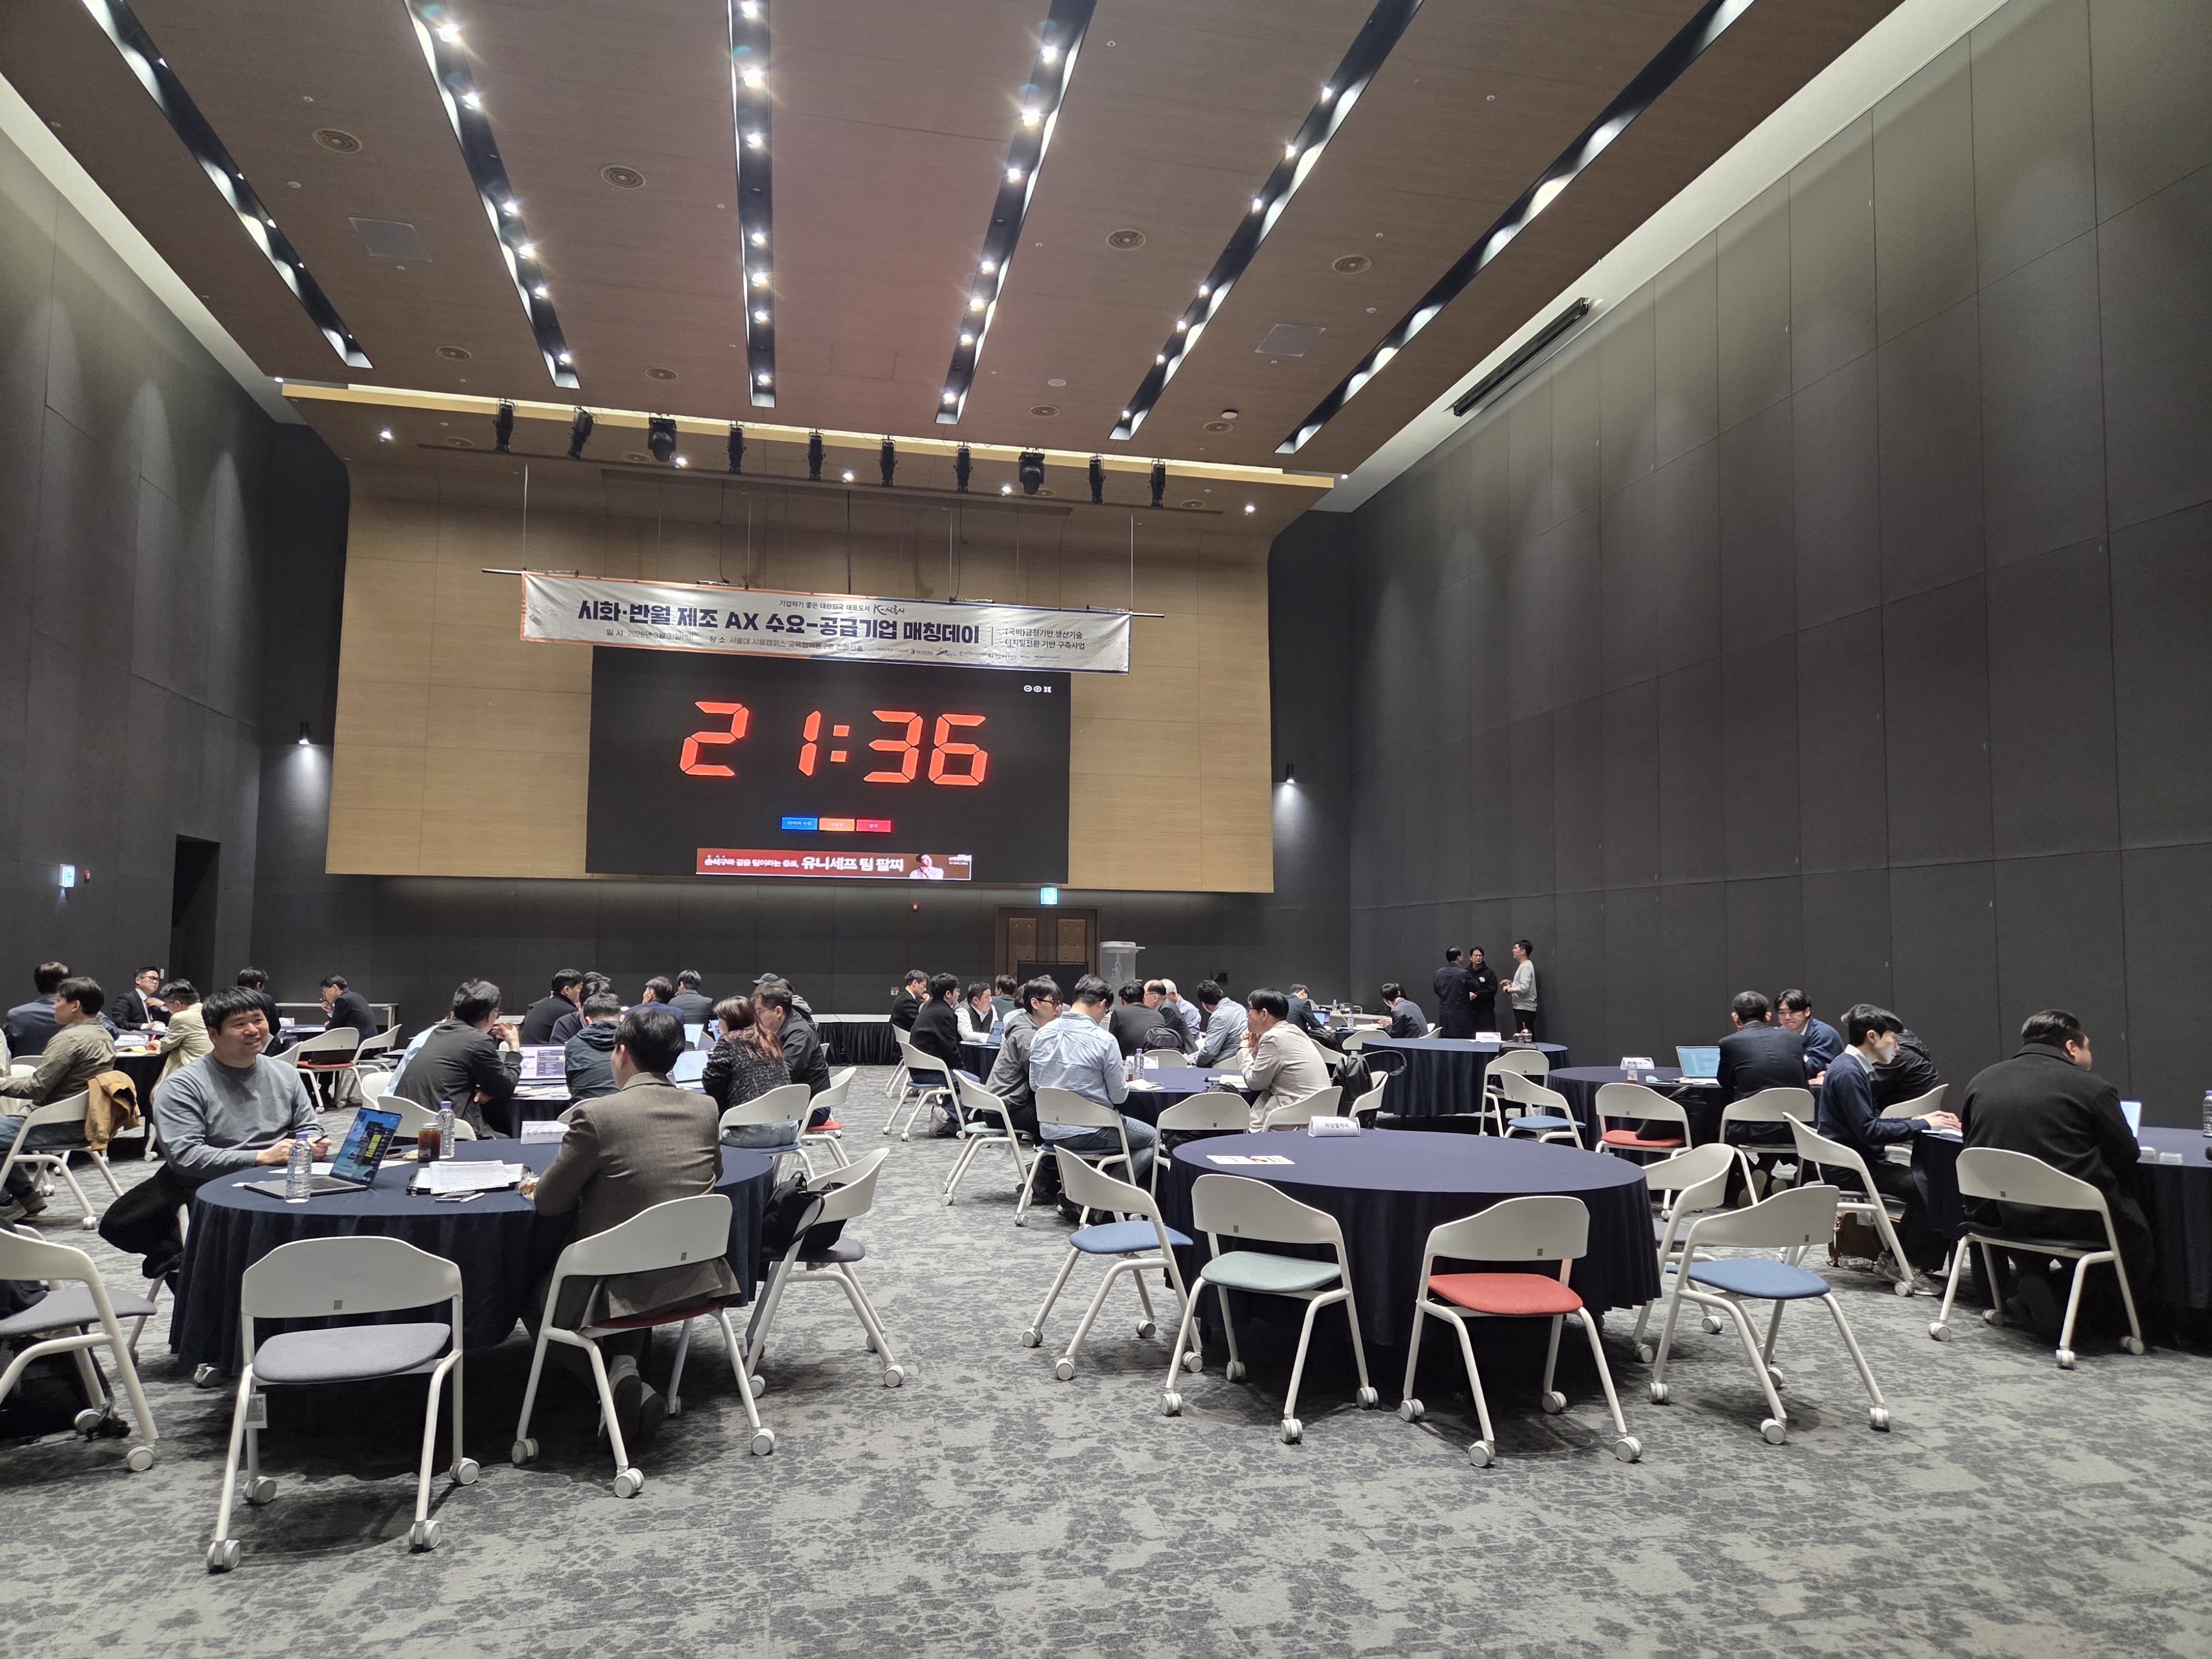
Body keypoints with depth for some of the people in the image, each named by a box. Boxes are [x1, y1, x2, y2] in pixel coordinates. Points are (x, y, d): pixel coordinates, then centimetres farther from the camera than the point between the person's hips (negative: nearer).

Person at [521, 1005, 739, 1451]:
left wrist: (543, 1188, 17)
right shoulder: (706, 1109, -1)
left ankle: (620, 1381, 3)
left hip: (623, 1285, -6)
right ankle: (625, 1363, 13)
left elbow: (548, 1203, -7)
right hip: (698, 1279, 6)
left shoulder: (595, 1115, -16)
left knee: (535, 1302, 23)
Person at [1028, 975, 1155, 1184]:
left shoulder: (1042, 1034, 0)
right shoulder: (1104, 1041, -17)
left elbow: (1034, 1084, 11)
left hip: (1049, 1132, 7)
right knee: (1153, 1137, 15)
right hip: (1087, 1133, -7)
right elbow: (1119, 1096, -9)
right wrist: (1124, 1079, 11)